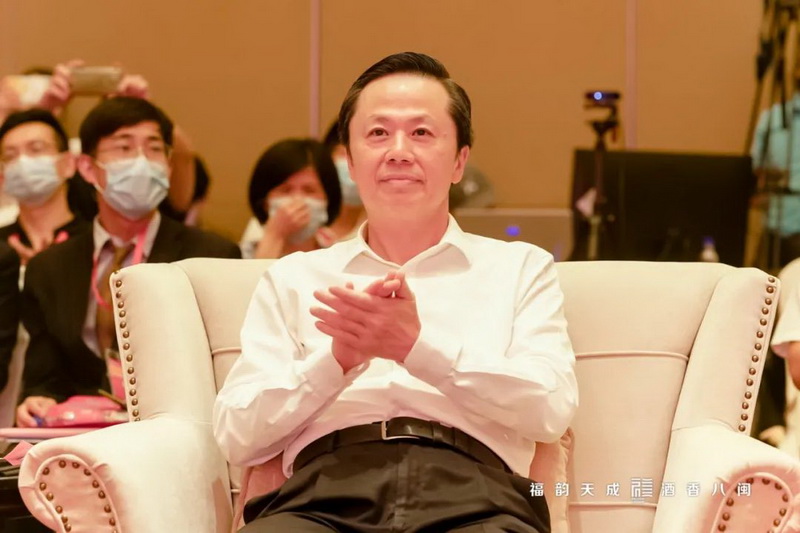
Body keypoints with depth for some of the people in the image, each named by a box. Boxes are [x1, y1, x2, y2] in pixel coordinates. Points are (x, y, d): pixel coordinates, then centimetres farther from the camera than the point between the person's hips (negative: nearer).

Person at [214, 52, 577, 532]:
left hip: (474, 494, 0)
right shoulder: (294, 279, 23)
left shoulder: (521, 268, 21)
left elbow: (551, 409, 4)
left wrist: (420, 347, -8)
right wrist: (338, 358, -5)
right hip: (326, 491, 1)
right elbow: (236, 435, 11)